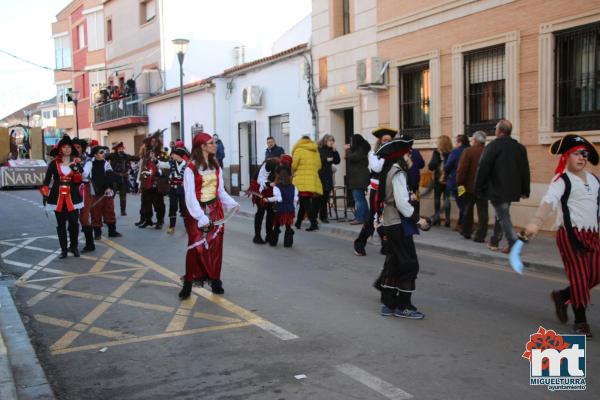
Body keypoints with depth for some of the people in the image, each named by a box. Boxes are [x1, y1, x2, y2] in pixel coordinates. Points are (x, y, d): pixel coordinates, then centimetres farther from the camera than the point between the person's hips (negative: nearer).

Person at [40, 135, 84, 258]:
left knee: (74, 222, -3)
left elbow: (79, 181, 0)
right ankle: (64, 249, 11)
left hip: (72, 197, 0)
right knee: (61, 224, 4)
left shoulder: (76, 163, 5)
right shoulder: (54, 163, 2)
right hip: (58, 197, 0)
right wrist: (45, 194, -9)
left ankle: (74, 246, 14)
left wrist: (76, 171, -17)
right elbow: (47, 180, 0)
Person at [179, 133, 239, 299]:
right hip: (197, 211, -5)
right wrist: (201, 217, -23)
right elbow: (190, 195, -16)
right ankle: (188, 284, 6)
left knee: (215, 246, 7)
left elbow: (221, 190, 8)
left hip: (215, 210, 5)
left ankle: (215, 281, 16)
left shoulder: (216, 166, 6)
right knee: (196, 247, -5)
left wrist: (232, 204, -8)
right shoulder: (191, 168, -13)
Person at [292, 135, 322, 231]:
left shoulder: (299, 150, -3)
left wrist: (292, 173, 14)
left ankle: (313, 223, -16)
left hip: (302, 181, -6)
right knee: (303, 202, 16)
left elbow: (293, 165, -6)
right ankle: (298, 222, 26)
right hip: (313, 179, 6)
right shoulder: (315, 151, 13)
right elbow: (319, 166, 12)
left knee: (305, 202, -5)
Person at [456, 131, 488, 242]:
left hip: (469, 187, -2)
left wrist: (459, 183, -6)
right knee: (482, 212, 5)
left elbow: (461, 169, -15)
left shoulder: (468, 151, -12)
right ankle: (480, 236, 1)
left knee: (467, 211, 14)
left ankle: (466, 233, 24)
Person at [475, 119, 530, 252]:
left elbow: (483, 168, -13)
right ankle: (494, 241, 26)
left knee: (503, 217, -3)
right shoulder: (520, 147, 10)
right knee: (501, 215, 19)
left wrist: (479, 188, -6)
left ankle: (514, 244, -11)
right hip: (512, 190, 7)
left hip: (497, 189, -7)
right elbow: (525, 170, 12)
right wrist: (525, 191, 15)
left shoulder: (494, 145, -9)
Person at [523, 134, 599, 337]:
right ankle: (580, 321, 11)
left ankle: (561, 296, 30)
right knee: (579, 276, -3)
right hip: (570, 234, -7)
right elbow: (549, 200, -27)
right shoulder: (562, 180, -11)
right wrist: (536, 221, -44)